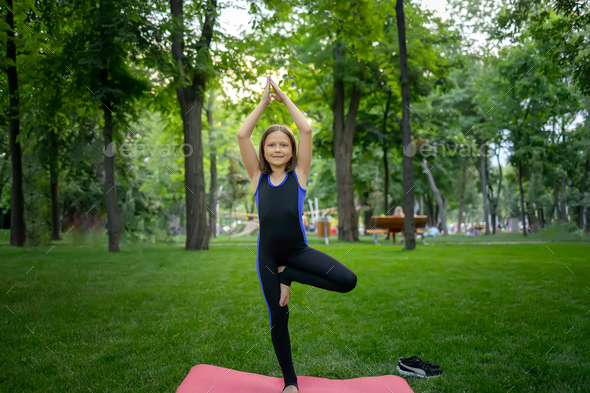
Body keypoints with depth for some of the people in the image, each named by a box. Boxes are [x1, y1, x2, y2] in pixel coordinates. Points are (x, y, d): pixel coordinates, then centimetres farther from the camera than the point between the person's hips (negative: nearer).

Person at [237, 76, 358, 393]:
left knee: (347, 281, -21)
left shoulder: (299, 174, 2)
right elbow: (242, 135, -5)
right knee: (278, 318, 7)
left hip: (298, 250, 0)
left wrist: (285, 98, 3)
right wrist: (264, 101, 3)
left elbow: (306, 131, -7)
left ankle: (288, 275, 1)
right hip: (267, 255, 1)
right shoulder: (258, 176, 4)